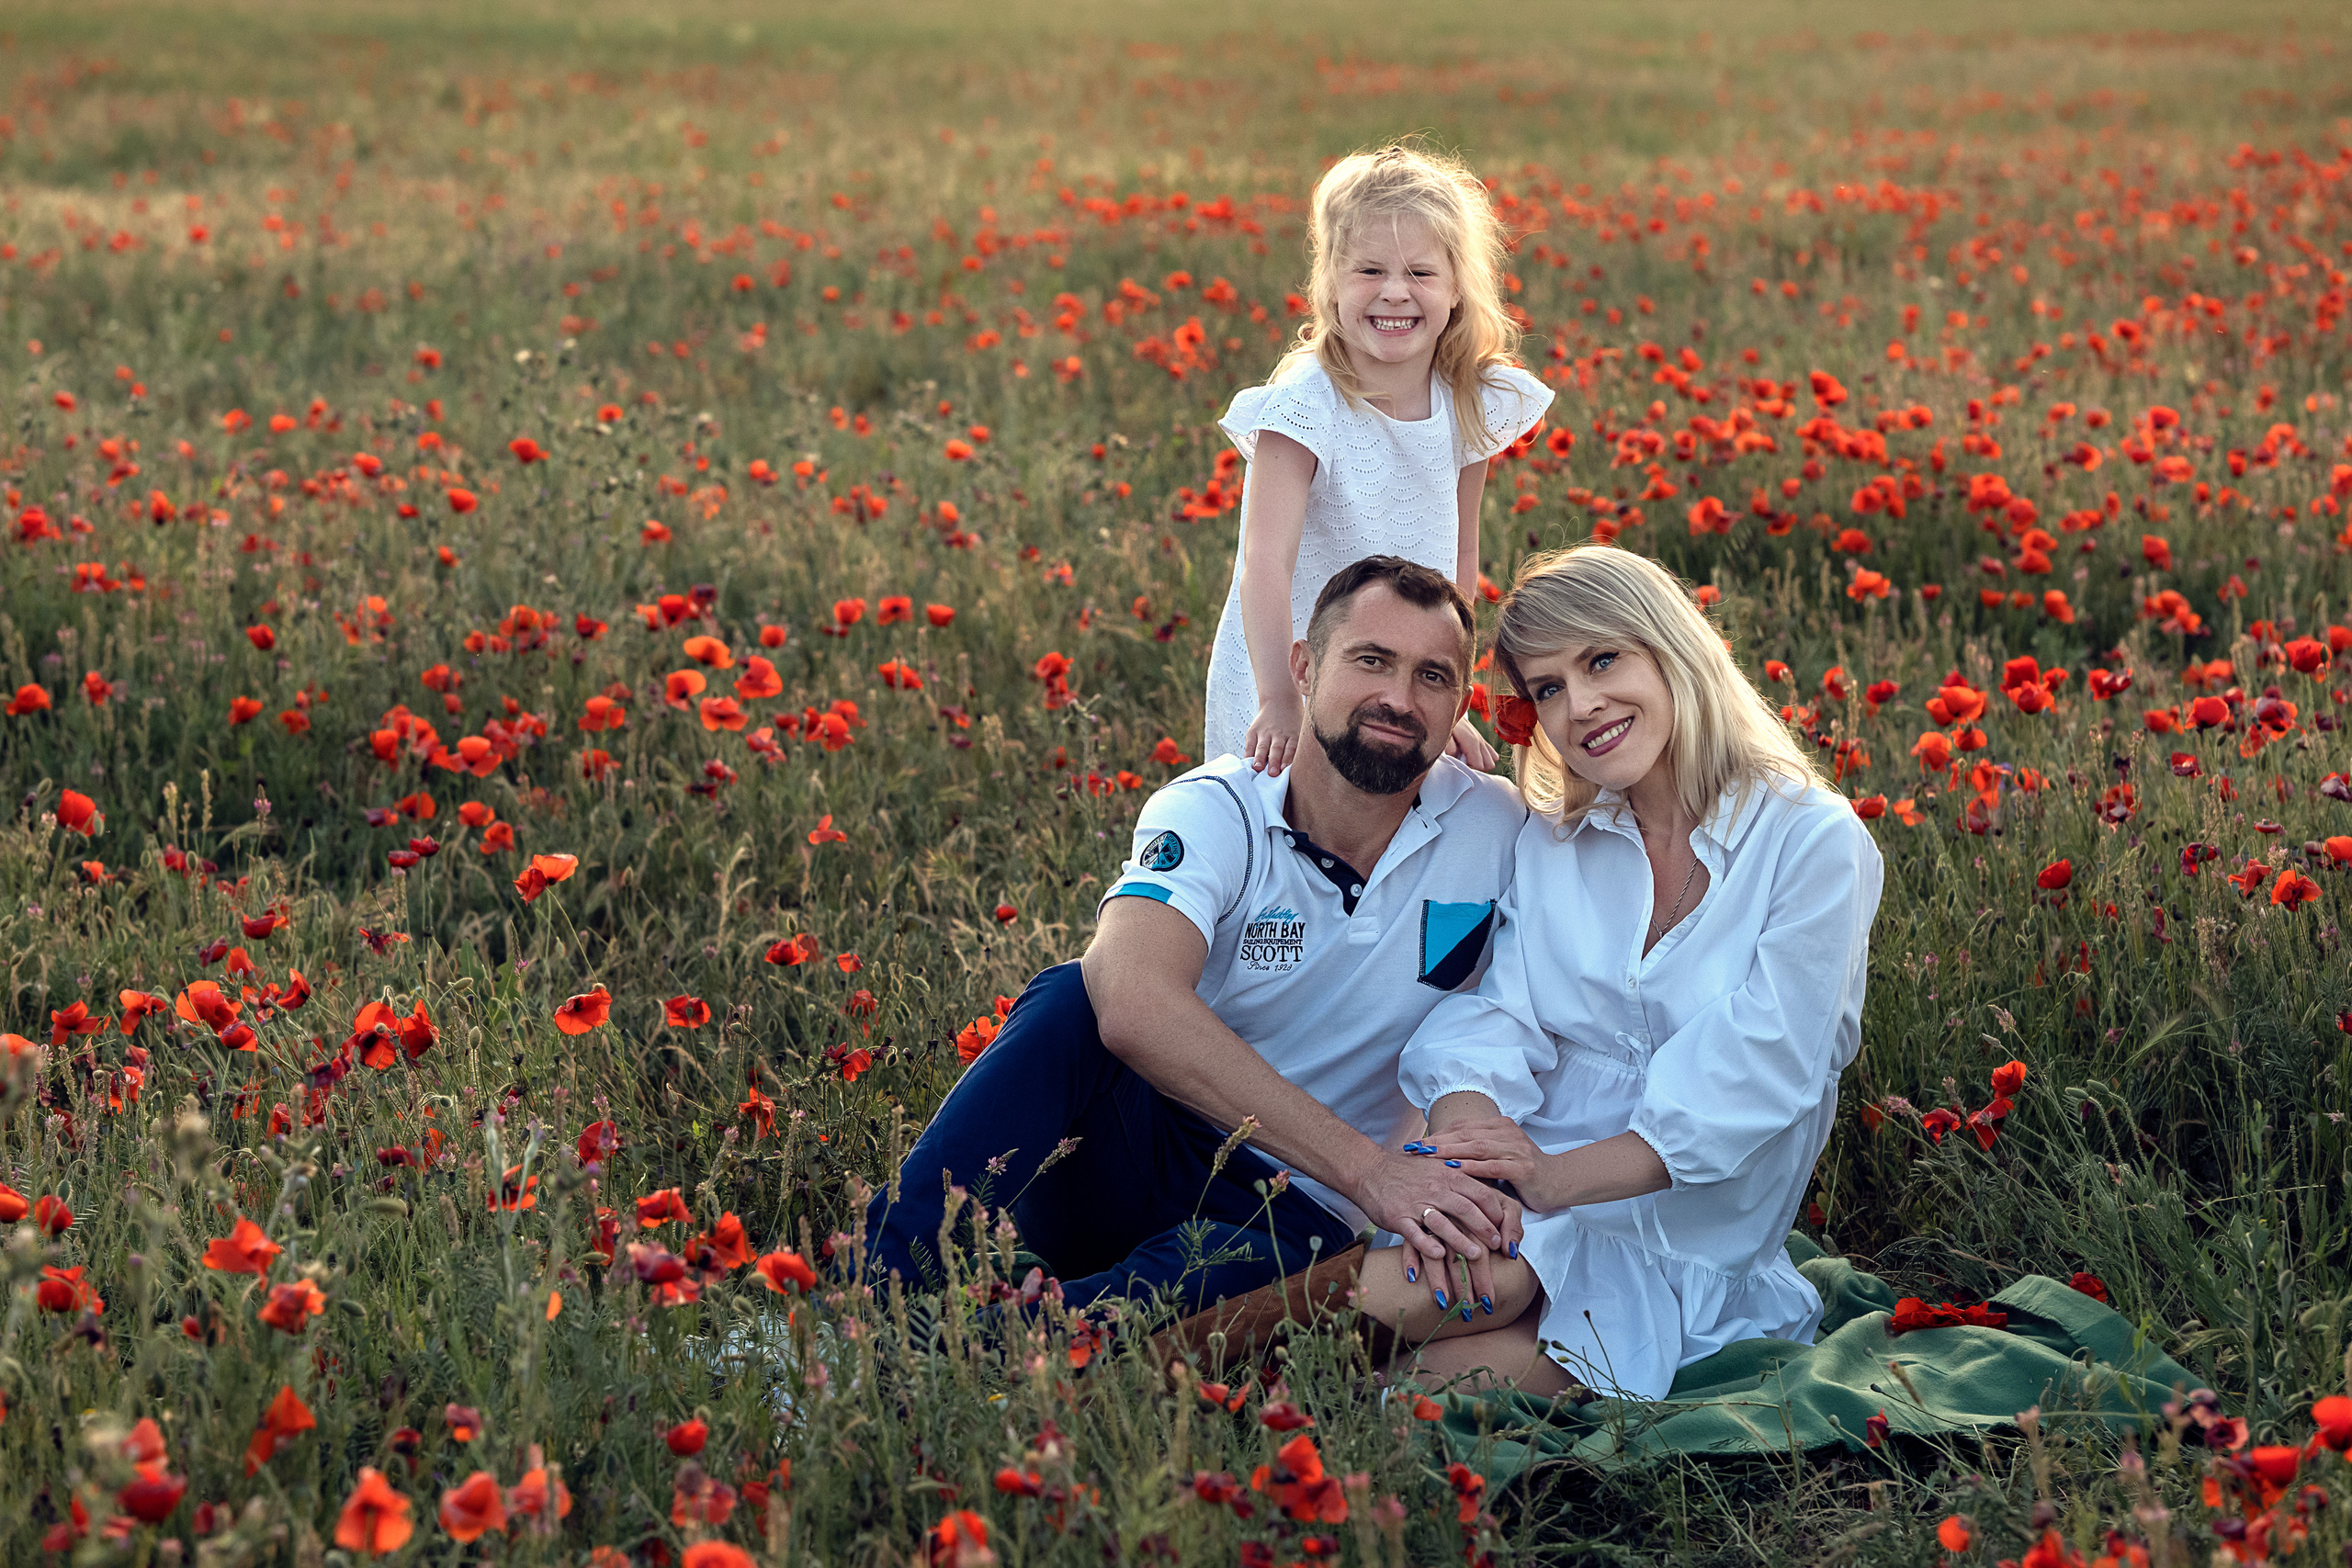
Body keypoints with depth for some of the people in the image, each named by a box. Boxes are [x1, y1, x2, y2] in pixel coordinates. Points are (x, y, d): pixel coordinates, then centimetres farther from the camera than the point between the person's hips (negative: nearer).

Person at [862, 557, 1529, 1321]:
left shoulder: (1496, 831, -5)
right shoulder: (1214, 812, -14)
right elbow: (1136, 1006, -34)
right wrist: (1368, 1167, -41)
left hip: (1294, 1222, 0)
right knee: (1074, 996, -32)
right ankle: (879, 1285, -35)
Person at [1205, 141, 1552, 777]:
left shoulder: (1471, 406, -2)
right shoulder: (1305, 407, -18)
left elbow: (1459, 559, 8)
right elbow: (1267, 565, -27)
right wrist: (1279, 702, -38)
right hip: (1285, 691, -5)